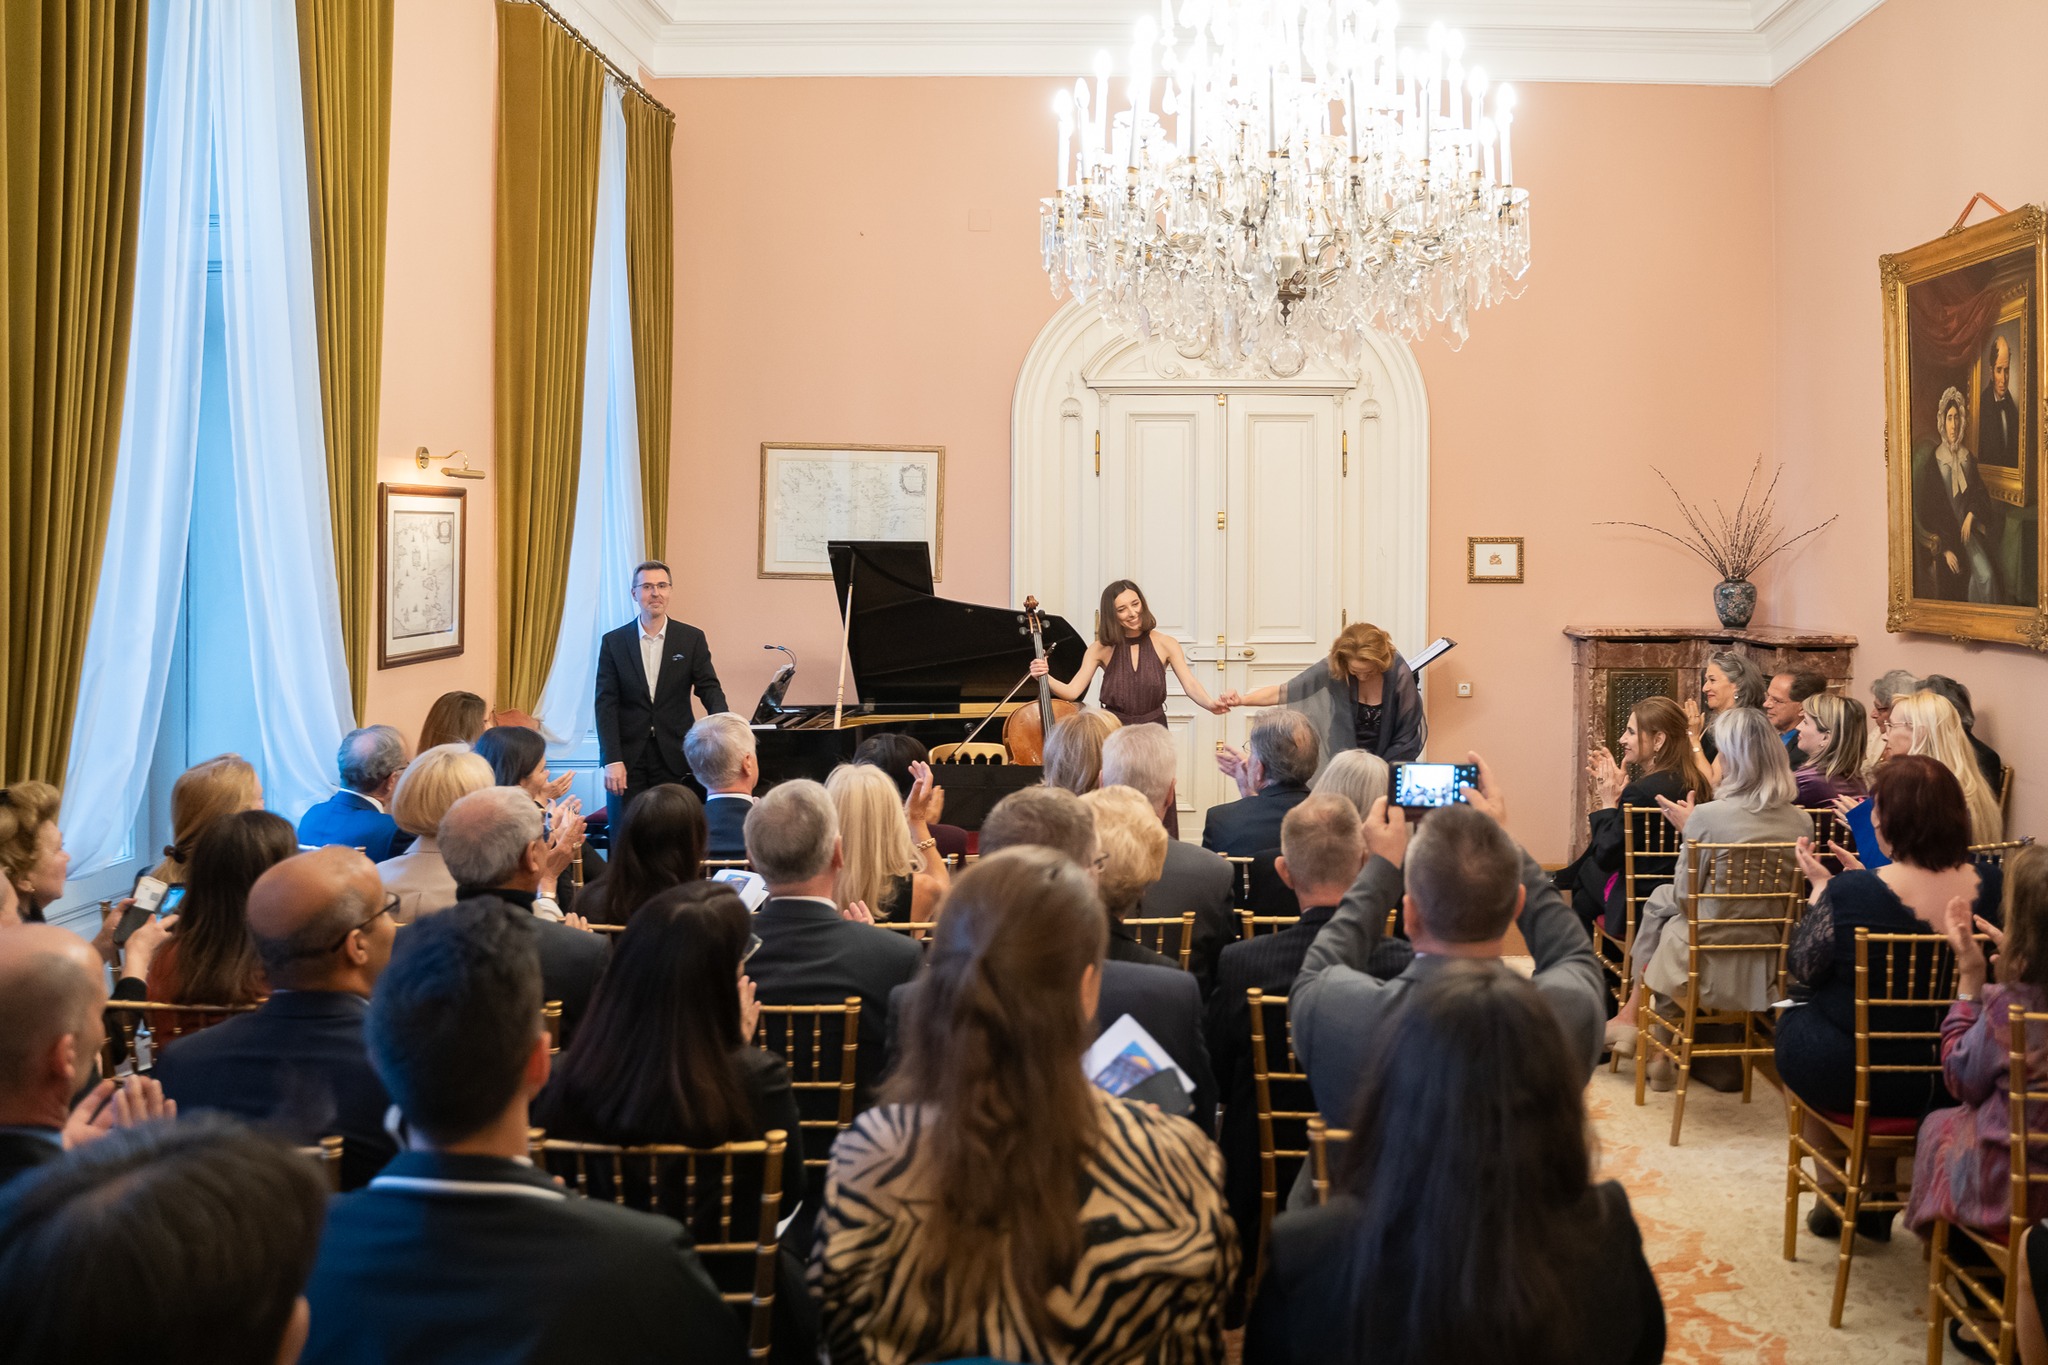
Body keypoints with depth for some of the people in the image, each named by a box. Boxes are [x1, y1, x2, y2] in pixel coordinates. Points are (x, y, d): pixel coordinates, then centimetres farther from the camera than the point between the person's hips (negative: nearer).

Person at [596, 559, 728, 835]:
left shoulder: (692, 639, 4)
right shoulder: (613, 642, 3)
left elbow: (709, 687, -2)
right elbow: (606, 704, -1)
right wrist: (612, 760, -11)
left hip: (674, 758, 0)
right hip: (628, 757, 0)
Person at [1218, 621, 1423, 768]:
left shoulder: (1399, 674, -19)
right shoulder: (1332, 670, -17)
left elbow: (1405, 738, -10)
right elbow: (1285, 691, -17)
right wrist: (1244, 699, -32)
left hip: (1386, 759, -1)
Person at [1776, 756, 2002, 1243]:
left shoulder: (1848, 893, -25)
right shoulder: (1992, 887, -10)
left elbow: (1800, 973, -10)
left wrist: (1821, 888, 0)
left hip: (1852, 1076, -5)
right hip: (1952, 1081, 5)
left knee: (1793, 1022, 27)